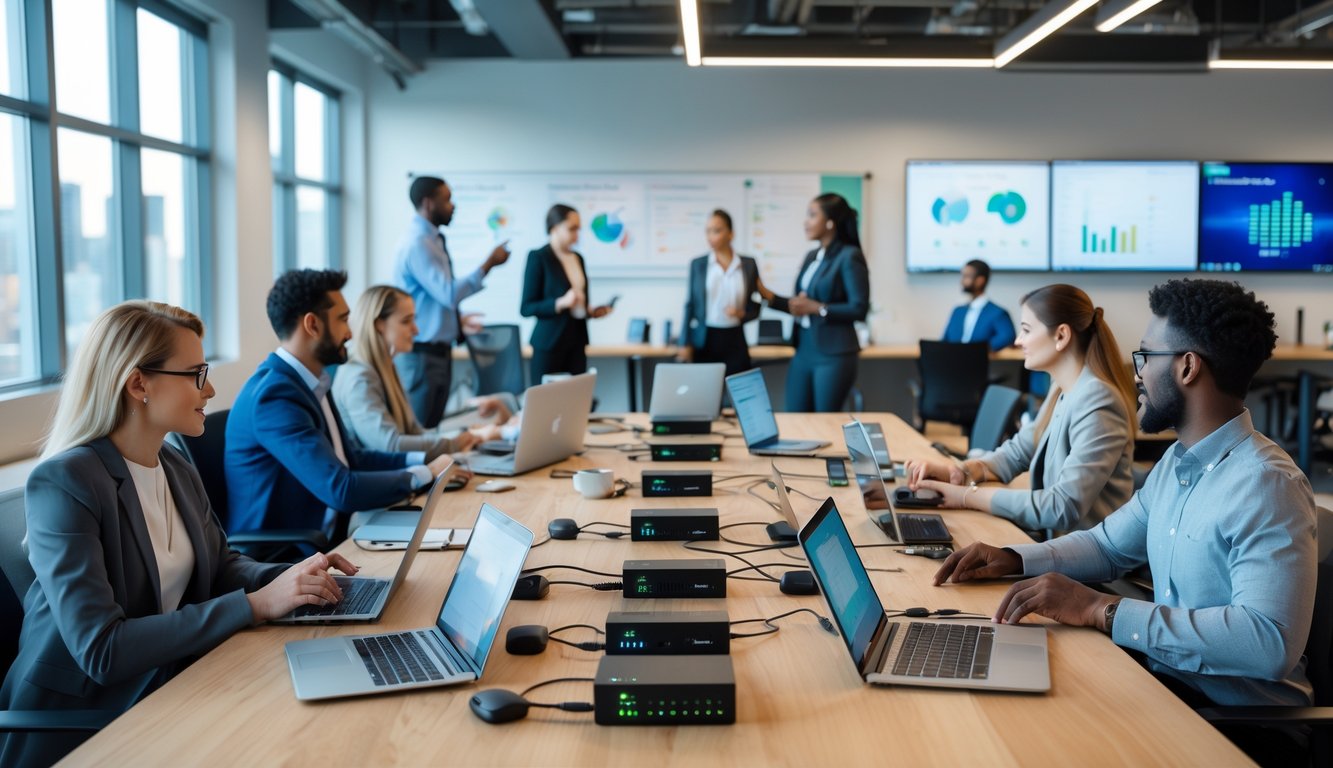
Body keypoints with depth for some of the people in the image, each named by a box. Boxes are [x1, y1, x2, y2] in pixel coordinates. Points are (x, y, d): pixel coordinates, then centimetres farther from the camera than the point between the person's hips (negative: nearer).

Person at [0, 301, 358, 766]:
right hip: (78, 718, -7)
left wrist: (292, 577, -6)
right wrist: (256, 605, -26)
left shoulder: (177, 468, 5)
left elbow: (220, 566, 15)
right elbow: (101, 651, -25)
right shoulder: (64, 483, -19)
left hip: (169, 689, 7)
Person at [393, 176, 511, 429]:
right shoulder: (417, 243, -19)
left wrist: (456, 319, 13)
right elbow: (449, 293, -25)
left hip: (438, 350, 10)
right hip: (422, 354, -10)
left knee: (432, 427, 15)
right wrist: (489, 264, -19)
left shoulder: (431, 240, 11)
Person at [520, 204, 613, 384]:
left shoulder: (578, 258, 12)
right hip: (549, 344, -6)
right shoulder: (538, 257, -8)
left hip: (577, 341, 6)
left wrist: (591, 311, 1)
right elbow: (526, 308, -11)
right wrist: (561, 303, -23)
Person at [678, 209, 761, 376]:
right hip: (705, 340, 0)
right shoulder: (697, 264, 4)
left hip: (735, 340, 0)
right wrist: (685, 343, -2)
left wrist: (742, 314, -12)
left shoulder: (748, 265, 4)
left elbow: (756, 306, 9)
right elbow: (690, 305, 5)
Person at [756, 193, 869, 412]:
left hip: (834, 354, -7)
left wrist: (817, 308, -18)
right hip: (804, 350, 8)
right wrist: (768, 295, 7)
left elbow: (859, 309, -15)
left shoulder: (850, 256, -10)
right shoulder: (811, 257, 13)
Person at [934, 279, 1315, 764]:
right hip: (1171, 681, 8)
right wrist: (1014, 559, -1)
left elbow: (1271, 640, -33)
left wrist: (1101, 611, -34)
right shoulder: (1176, 462, 8)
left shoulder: (1267, 487, -23)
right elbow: (1108, 545, 17)